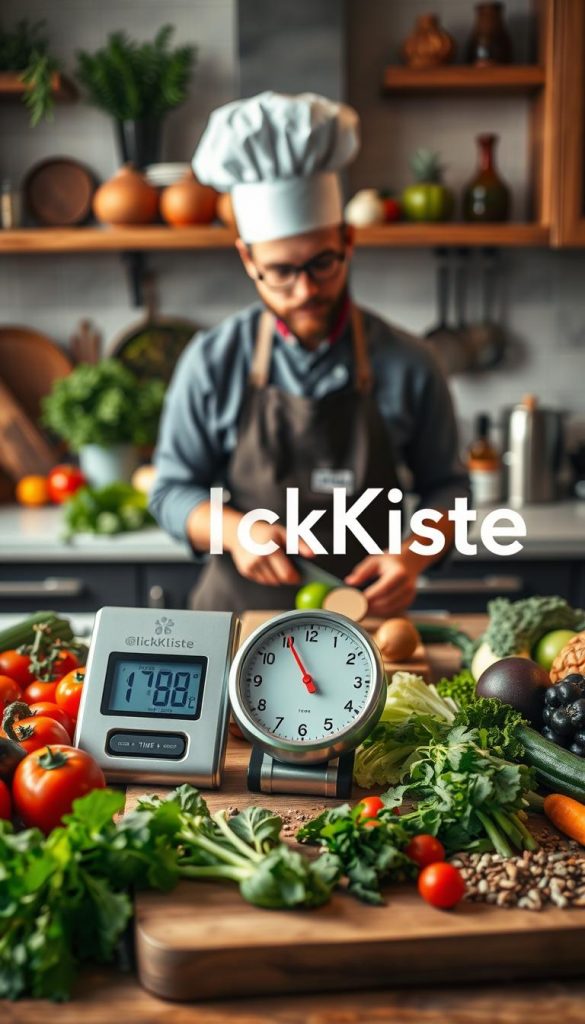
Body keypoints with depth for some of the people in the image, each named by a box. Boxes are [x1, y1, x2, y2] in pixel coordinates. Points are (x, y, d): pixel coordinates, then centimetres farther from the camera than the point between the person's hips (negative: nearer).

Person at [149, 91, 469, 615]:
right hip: (238, 612, 0)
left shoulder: (406, 366, 0)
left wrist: (414, 556, -8)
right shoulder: (212, 363, 0)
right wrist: (234, 530, -12)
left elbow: (445, 486, 11)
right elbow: (172, 491, 7)